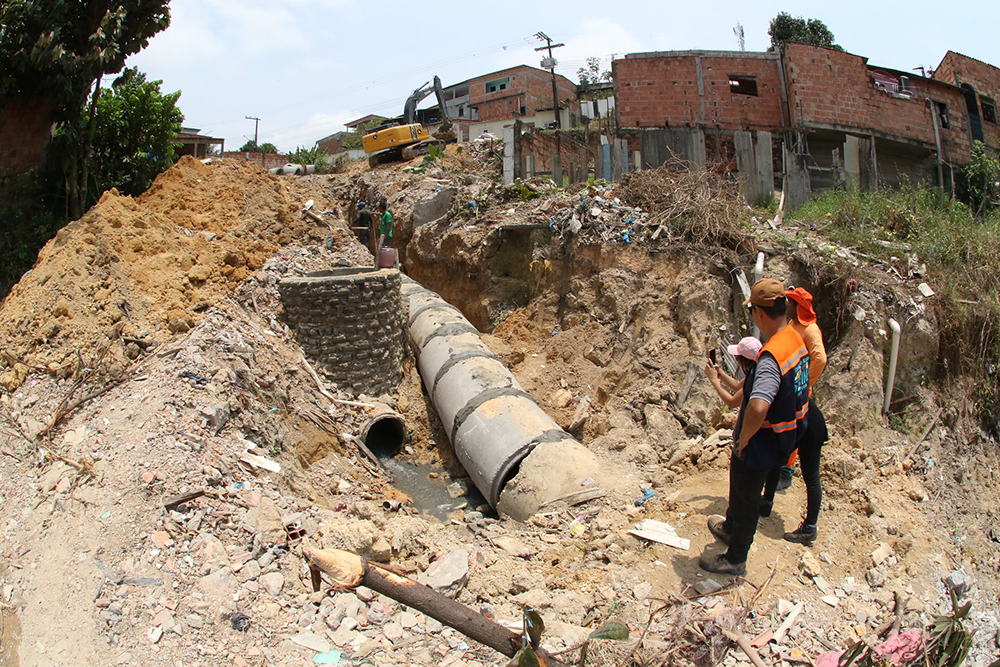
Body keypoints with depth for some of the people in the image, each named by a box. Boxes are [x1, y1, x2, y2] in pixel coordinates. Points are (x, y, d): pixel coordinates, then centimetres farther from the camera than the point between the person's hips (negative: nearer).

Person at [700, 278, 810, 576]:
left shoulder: (771, 357, -35)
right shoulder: (796, 339, -4)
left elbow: (757, 407, -49)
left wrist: (744, 438, -30)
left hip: (761, 444, -9)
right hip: (783, 437, 9)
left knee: (746, 498, 12)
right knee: (740, 487, 31)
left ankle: (735, 559, 32)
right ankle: (731, 527, 55)